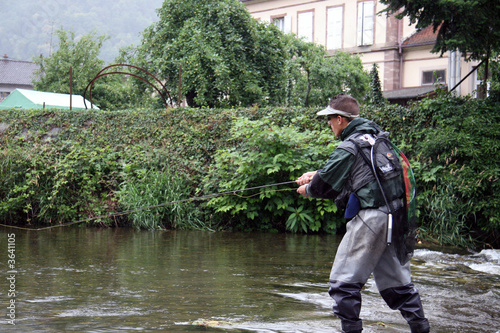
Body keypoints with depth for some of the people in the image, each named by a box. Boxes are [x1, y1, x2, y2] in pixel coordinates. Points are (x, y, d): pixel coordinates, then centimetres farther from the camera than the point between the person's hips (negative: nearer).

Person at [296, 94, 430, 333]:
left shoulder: (349, 147, -11)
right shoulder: (377, 136, 14)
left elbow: (326, 186, -7)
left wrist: (308, 190, 14)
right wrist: (317, 175, 22)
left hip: (371, 217, -8)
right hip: (396, 215, 9)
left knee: (344, 282, 0)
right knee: (396, 279, 17)